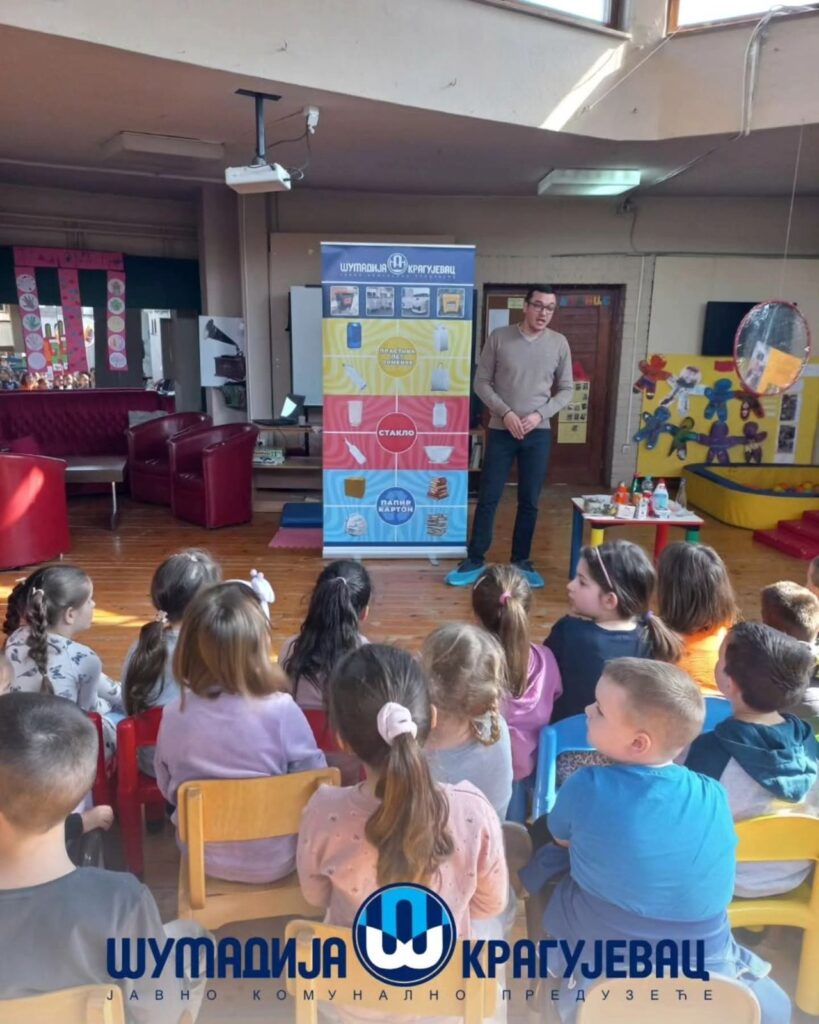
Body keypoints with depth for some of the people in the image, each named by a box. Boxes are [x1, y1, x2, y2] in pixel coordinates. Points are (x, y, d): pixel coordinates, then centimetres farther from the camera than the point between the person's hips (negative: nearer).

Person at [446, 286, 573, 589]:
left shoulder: (559, 344, 2)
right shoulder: (499, 337, -3)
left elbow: (566, 390, 6)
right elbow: (482, 383, -1)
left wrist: (539, 414, -9)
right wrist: (505, 412, -13)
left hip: (539, 434, 2)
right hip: (501, 431, -1)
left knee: (530, 501, 7)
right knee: (488, 498, 2)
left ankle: (521, 562, 21)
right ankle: (474, 561, 14)